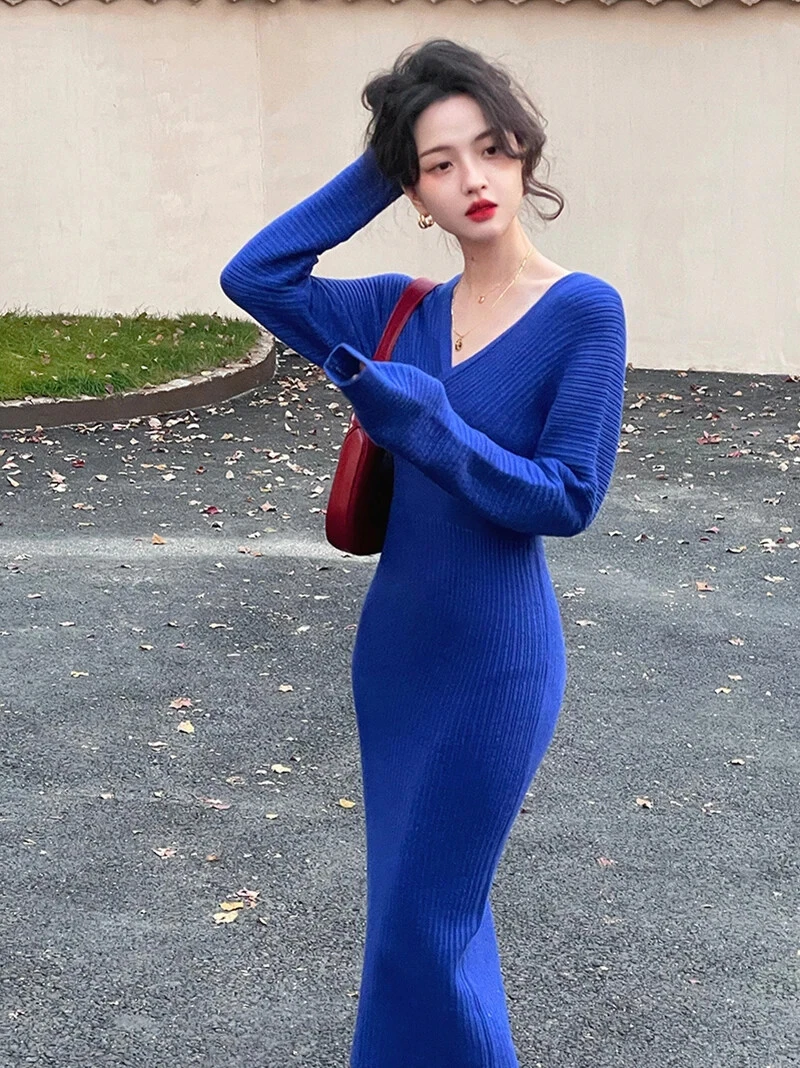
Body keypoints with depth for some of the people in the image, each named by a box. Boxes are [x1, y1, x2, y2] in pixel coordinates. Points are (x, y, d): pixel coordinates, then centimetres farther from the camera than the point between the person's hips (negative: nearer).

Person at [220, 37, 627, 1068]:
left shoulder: (583, 310, -13)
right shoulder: (402, 312, 3)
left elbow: (568, 498, -17)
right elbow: (255, 277, -4)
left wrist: (423, 424, -26)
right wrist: (370, 175, -4)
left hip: (495, 660, -6)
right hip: (394, 647, 6)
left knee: (423, 925, 3)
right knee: (421, 905, 19)